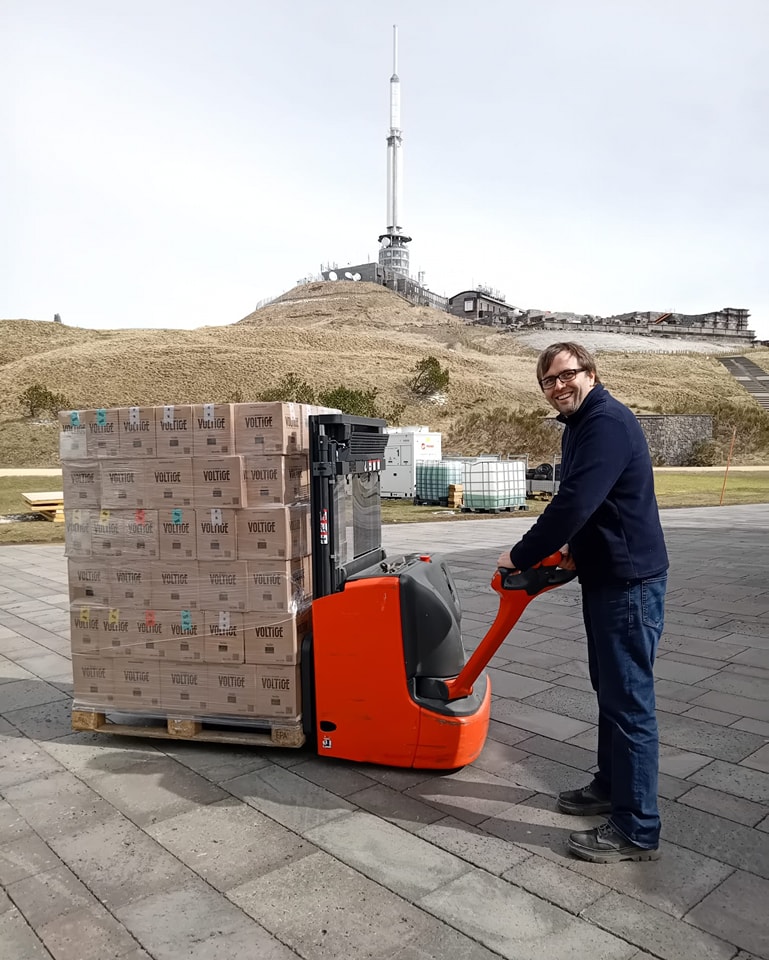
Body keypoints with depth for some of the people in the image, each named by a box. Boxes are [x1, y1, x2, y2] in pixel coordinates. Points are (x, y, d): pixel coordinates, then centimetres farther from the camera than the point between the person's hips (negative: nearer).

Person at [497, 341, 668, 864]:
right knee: (610, 688, 19)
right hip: (605, 575, 11)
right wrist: (575, 544, 13)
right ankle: (611, 785, 35)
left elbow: (574, 503, -28)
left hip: (630, 580, -10)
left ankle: (637, 830, 10)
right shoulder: (581, 424, 14)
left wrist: (520, 557, -19)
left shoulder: (607, 421, -20)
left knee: (628, 699, -3)